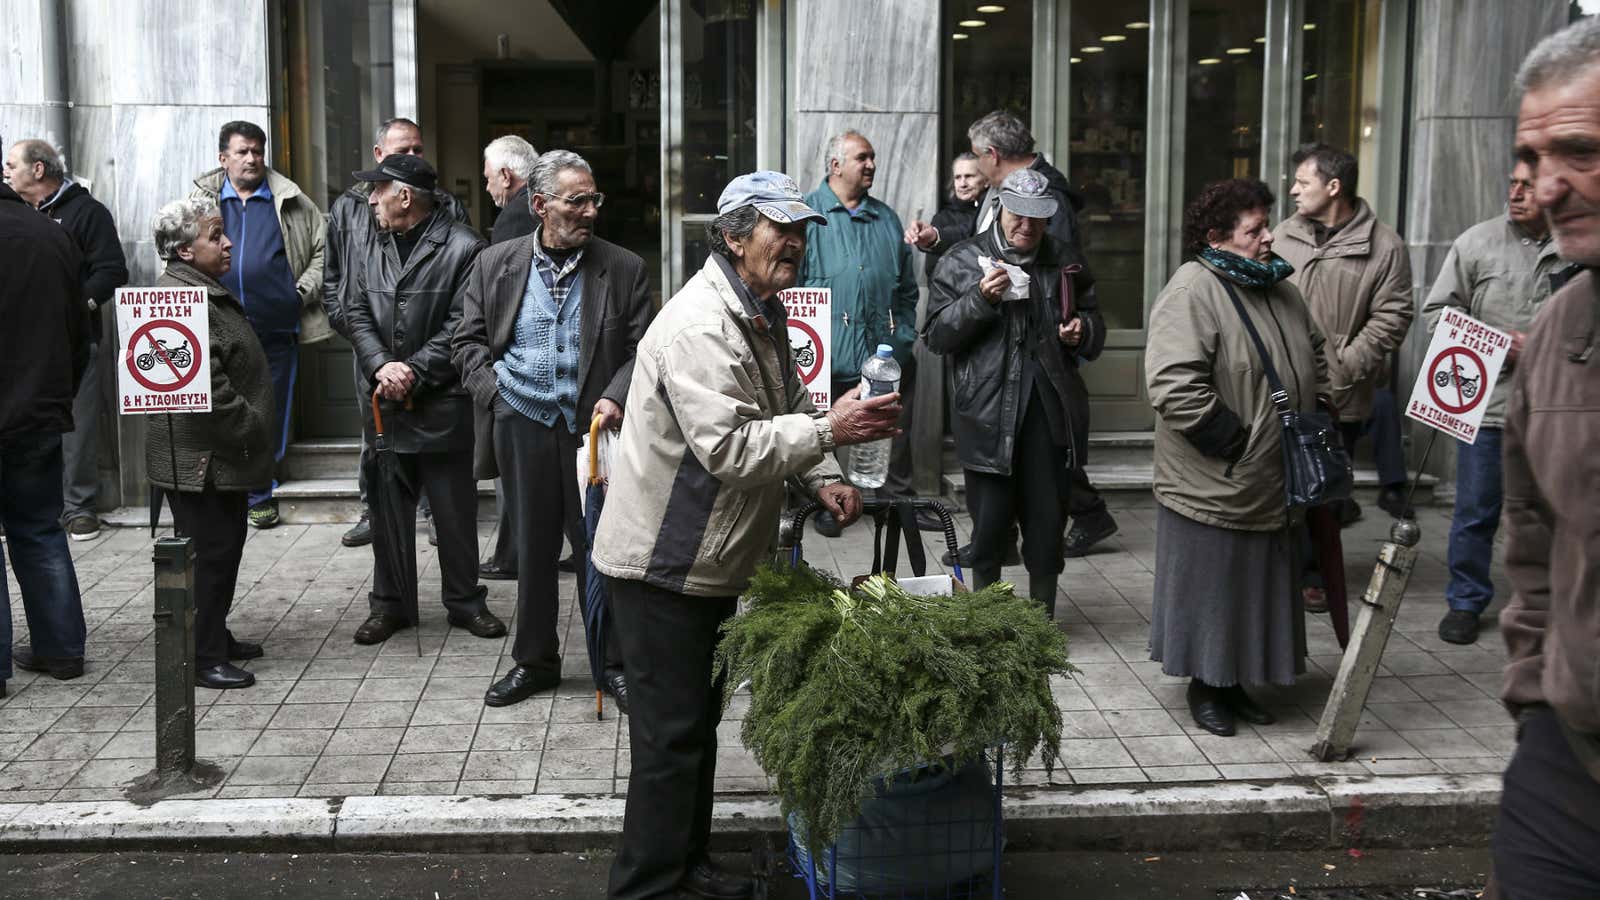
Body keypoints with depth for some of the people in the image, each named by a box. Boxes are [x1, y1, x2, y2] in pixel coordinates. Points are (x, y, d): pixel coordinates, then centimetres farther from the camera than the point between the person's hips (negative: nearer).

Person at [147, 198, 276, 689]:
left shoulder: (207, 290, 16)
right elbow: (205, 384, -27)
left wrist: (252, 432, 21)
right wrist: (251, 428, -19)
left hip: (222, 455, 10)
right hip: (199, 459, -10)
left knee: (226, 544, 17)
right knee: (209, 552, -4)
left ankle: (216, 637, 29)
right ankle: (203, 658, 3)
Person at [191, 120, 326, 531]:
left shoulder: (290, 201, 7)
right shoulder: (203, 199, 11)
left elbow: (323, 250, 9)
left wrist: (304, 291, -1)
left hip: (277, 328, -1)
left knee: (272, 412, 4)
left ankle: (260, 494, 16)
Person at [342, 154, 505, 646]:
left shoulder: (462, 249, -9)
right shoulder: (376, 247, 11)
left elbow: (462, 327, -14)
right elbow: (357, 312, 7)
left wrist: (414, 372, -16)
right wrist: (381, 366, -9)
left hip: (441, 403, -5)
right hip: (384, 402, 5)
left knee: (455, 509, 5)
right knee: (387, 507, 12)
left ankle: (465, 600, 20)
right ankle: (390, 603, 23)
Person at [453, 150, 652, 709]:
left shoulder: (623, 269, 0)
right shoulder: (494, 265, 4)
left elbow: (643, 348, 0)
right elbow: (468, 341, 9)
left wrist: (616, 397, -15)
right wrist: (491, 392, -4)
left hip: (592, 425, -1)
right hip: (521, 425, 2)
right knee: (532, 549, 13)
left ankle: (615, 663, 19)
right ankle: (534, 661, 28)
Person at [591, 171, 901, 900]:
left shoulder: (764, 314, 10)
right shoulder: (700, 326, -24)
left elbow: (786, 412, 17)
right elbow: (727, 447, -31)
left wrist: (821, 479, 1)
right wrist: (828, 432, -33)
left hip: (715, 558, 10)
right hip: (662, 562, -10)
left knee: (698, 721, 19)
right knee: (672, 732, -3)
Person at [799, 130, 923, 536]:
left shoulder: (886, 219, 15)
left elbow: (907, 287, 18)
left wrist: (904, 336, 8)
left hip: (886, 355, 5)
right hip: (828, 358, -4)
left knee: (896, 433, 10)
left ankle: (897, 496, 24)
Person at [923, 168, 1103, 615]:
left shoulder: (1065, 261, 12)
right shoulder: (961, 261, 3)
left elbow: (1095, 325, 24)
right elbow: (936, 335, -3)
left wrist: (1082, 330, 0)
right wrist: (980, 300, -18)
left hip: (1050, 410, 3)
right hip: (988, 409, -3)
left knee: (1048, 520, 7)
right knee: (990, 519, 3)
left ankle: (1043, 616, 22)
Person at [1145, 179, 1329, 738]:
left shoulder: (1280, 290, 11)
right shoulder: (1193, 291, -18)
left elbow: (1316, 359, 27)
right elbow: (1175, 386, -27)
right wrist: (1234, 440, -21)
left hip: (1270, 485, 8)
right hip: (1211, 486, -8)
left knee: (1258, 588, 17)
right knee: (1209, 585, 5)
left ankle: (1234, 682, 32)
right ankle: (1205, 687, 22)